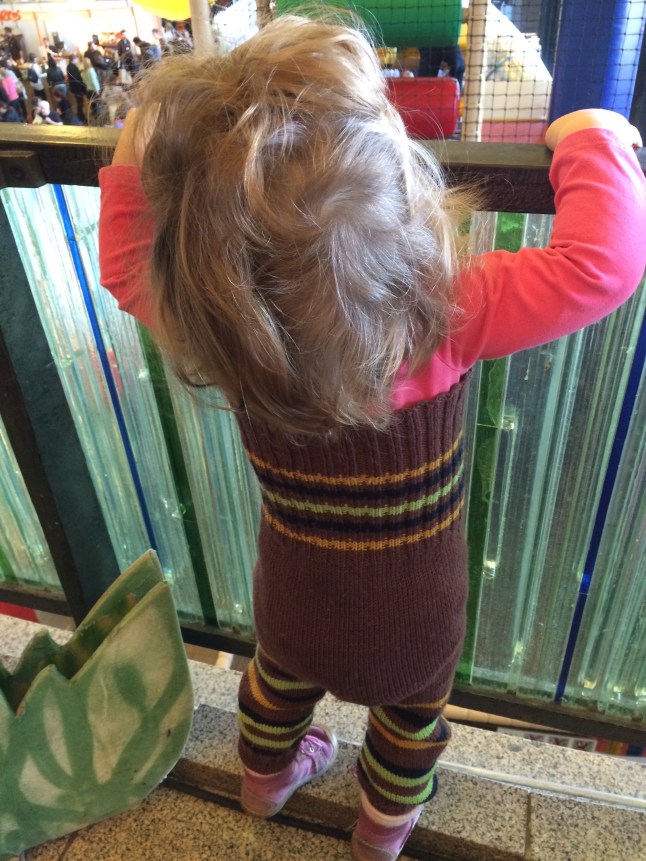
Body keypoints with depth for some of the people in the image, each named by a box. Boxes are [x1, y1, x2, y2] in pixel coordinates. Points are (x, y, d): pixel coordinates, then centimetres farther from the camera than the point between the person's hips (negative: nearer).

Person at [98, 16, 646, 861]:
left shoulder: (214, 318, -25)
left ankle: (266, 776, 67)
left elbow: (127, 263, -6)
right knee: (409, 717, 31)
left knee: (279, 679, 35)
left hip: (292, 600, 3)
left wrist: (135, 163, 1)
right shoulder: (443, 317, -36)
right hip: (413, 619, -2)